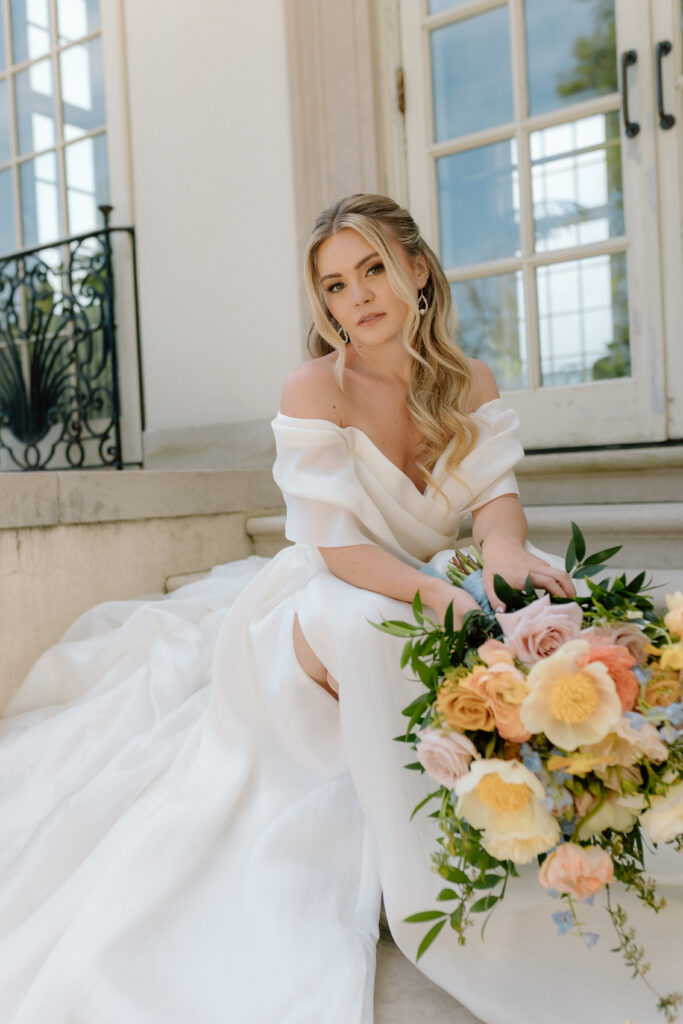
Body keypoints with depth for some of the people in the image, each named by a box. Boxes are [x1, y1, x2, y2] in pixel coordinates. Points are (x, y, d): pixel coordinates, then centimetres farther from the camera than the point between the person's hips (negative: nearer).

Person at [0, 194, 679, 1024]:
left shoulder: (470, 385, 0)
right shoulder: (317, 390, -16)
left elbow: (495, 493, -10)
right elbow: (339, 546, -22)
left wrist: (502, 550, -35)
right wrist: (436, 592, -39)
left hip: (429, 589, 5)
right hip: (319, 605, -4)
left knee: (546, 592, -20)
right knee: (364, 634, -38)